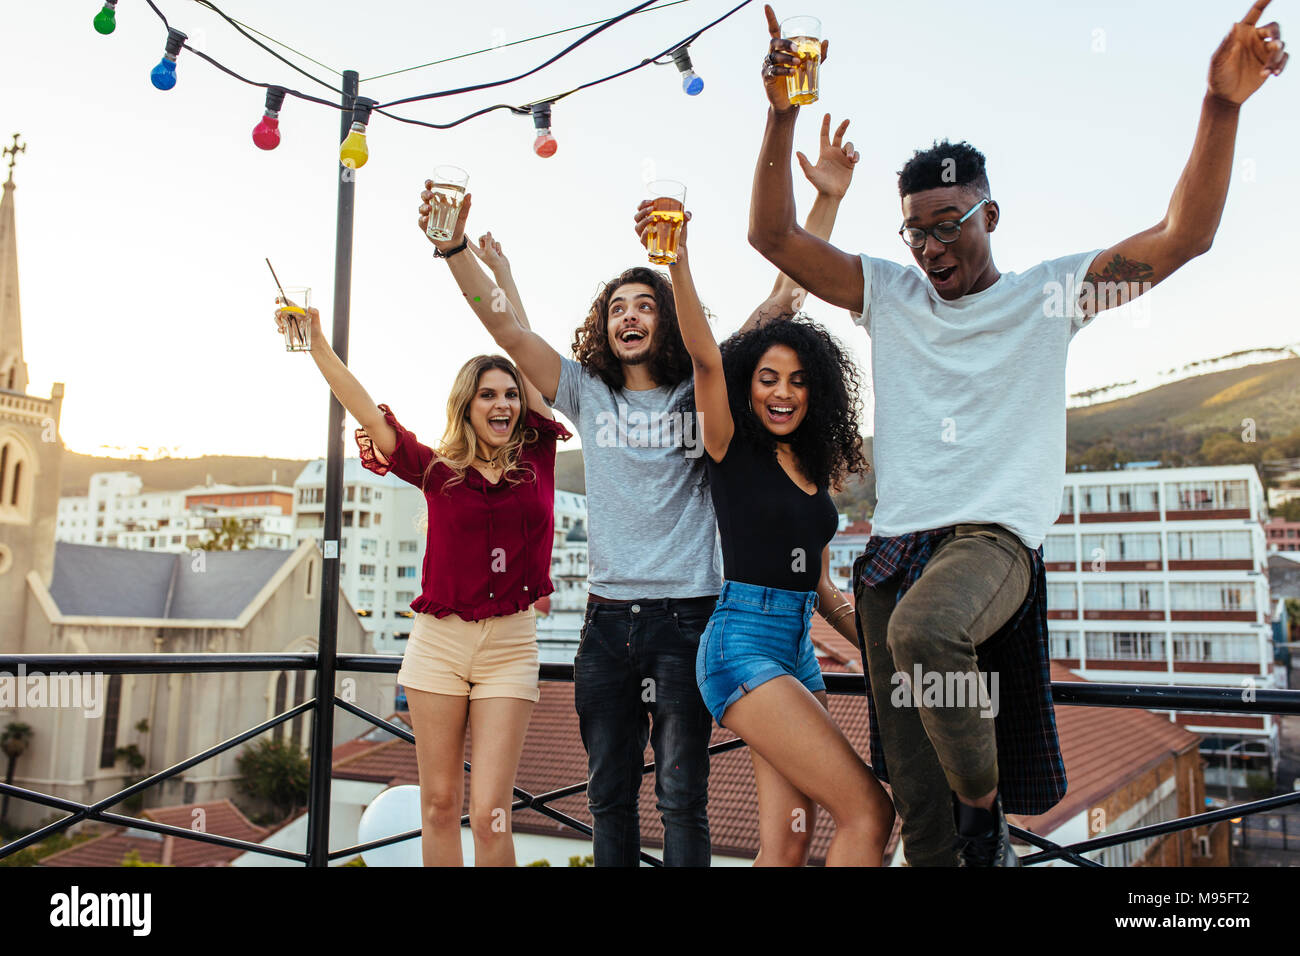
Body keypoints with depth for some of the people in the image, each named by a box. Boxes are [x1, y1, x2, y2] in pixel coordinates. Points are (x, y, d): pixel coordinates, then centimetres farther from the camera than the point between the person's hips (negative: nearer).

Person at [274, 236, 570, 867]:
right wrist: (316, 341, -3)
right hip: (439, 640, 1)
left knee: (489, 814, -4)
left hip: (510, 645, 0)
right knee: (439, 803, 7)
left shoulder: (535, 457, 3)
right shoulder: (437, 470, 3)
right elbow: (366, 411, 0)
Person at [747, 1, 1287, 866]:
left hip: (995, 539, -3)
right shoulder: (888, 294, 13)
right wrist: (783, 114, -4)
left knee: (924, 630, -37)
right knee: (919, 804, 4)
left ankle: (987, 807, -10)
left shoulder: (1048, 293, 7)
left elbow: (1183, 236, -2)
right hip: (893, 550, 4)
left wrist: (1223, 104, -14)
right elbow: (773, 236, 7)